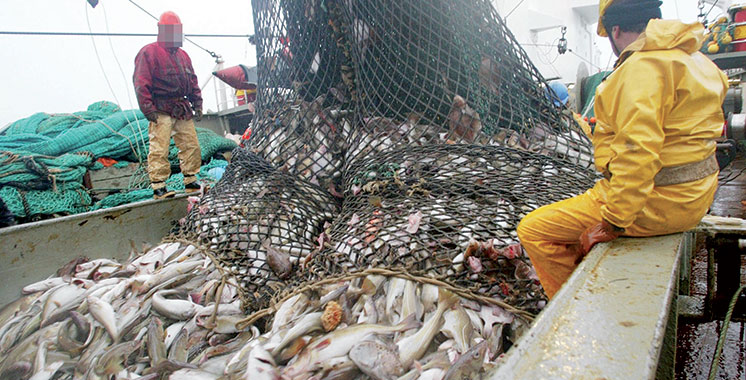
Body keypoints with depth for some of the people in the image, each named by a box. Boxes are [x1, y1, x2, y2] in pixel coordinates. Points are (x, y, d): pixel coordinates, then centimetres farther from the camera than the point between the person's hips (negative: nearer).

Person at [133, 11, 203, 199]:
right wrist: (147, 108, -16)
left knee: (191, 145, 7)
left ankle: (191, 182, 18)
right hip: (161, 111, -7)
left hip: (183, 109, 7)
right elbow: (141, 83, -9)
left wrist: (197, 104, 14)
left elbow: (193, 82, 23)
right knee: (159, 149, -8)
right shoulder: (149, 52, -3)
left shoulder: (182, 55, 19)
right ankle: (158, 187, -2)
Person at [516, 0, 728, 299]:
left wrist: (612, 224, -23)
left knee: (532, 230, -6)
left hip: (656, 203, -11)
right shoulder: (691, 58, 14)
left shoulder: (644, 65, -19)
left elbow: (638, 153, -28)